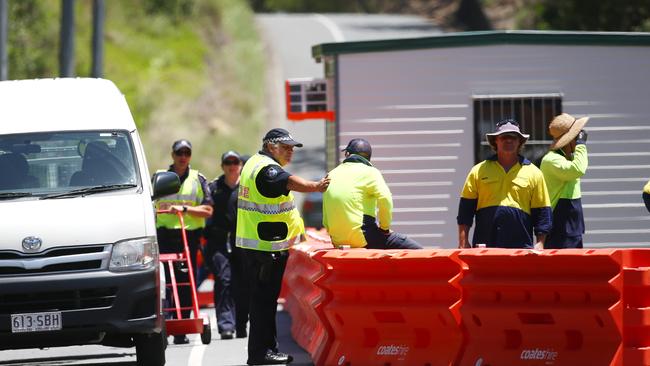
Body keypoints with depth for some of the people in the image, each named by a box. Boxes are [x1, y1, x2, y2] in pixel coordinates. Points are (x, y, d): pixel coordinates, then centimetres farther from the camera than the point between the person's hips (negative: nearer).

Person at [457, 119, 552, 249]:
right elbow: (466, 208, 10)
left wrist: (540, 243, 2)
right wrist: (463, 242, 3)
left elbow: (541, 212, 10)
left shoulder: (533, 173, 10)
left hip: (521, 246, 0)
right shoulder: (479, 171, 11)